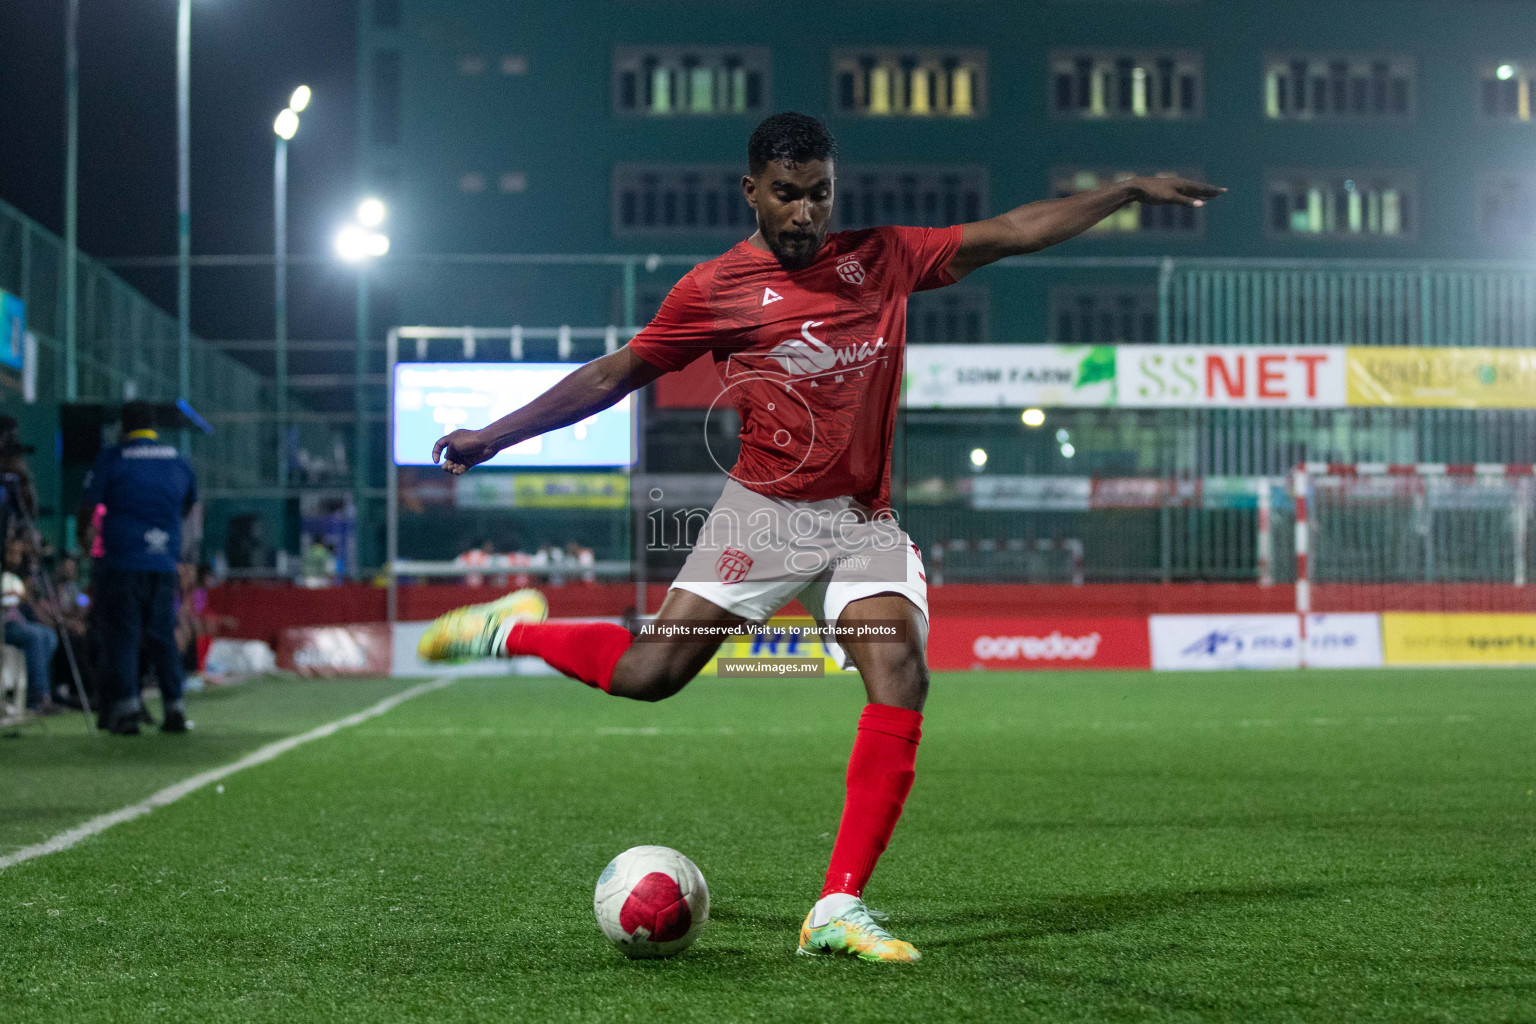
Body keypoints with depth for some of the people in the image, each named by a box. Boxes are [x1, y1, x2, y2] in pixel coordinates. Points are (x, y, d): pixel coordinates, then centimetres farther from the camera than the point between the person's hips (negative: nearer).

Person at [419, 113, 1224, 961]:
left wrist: (1130, 191, 7)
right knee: (647, 674, -12)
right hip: (764, 513, -3)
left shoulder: (883, 257, 8)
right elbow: (614, 375, 7)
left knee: (901, 679, -18)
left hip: (864, 525, 3)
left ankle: (839, 908, -16)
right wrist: (494, 436, 6)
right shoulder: (716, 289, 0)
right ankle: (515, 630, 18)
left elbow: (1014, 231, 11)